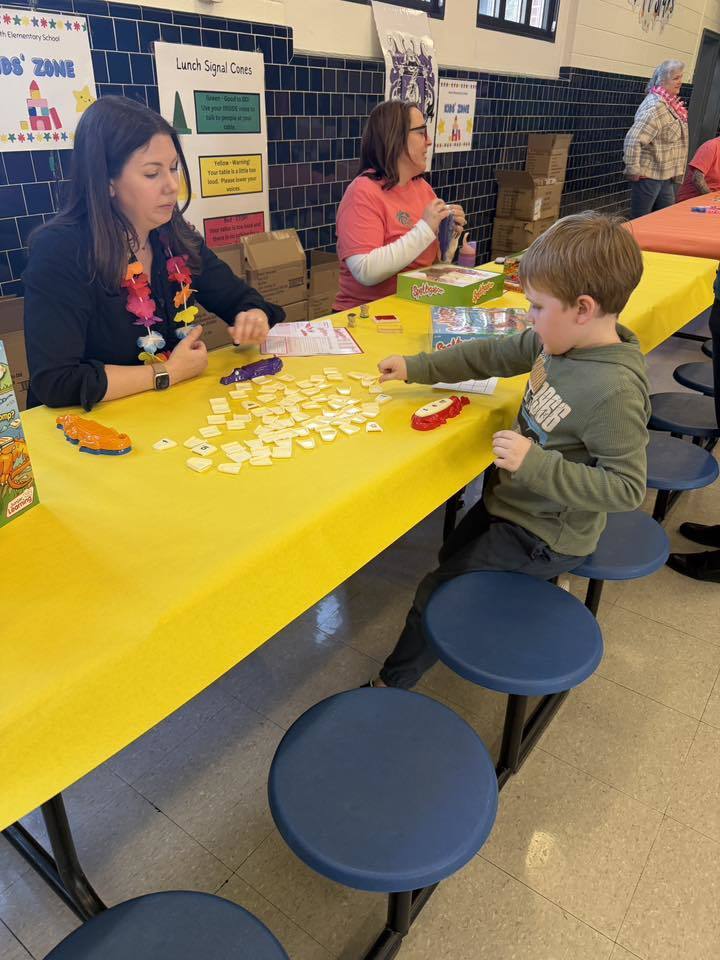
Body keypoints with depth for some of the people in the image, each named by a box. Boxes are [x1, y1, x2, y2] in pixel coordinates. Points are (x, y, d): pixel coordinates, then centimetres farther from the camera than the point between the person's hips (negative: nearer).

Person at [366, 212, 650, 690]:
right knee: (452, 555, 28)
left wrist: (534, 463, -36)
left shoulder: (615, 391, -33)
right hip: (515, 501, 8)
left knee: (438, 592, 2)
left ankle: (391, 685, 24)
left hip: (543, 538, -8)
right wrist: (415, 368, -1)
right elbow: (493, 355, 1)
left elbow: (627, 487, -30)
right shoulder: (561, 340, -10)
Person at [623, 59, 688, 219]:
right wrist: (633, 171, -23)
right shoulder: (655, 106, -19)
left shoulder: (670, 103, 10)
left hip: (665, 175, 10)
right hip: (649, 175, -10)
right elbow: (633, 139, -28)